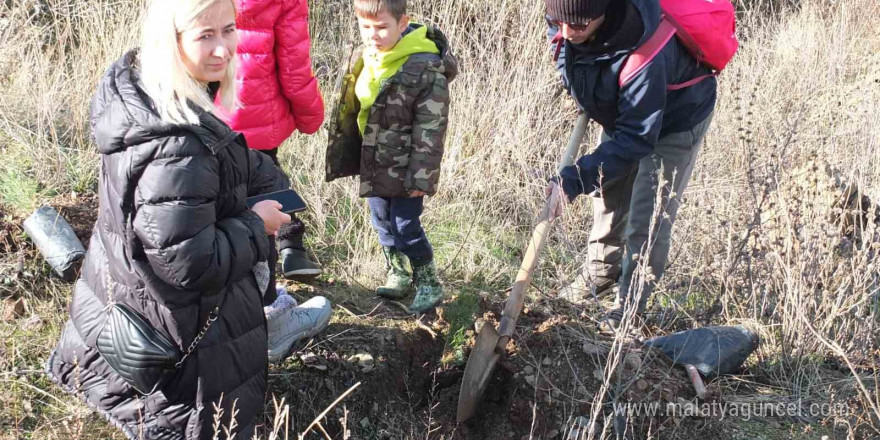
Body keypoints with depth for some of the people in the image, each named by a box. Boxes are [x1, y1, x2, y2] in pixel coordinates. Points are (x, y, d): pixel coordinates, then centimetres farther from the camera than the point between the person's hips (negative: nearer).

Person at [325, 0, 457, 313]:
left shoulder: (426, 69, -22)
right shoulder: (361, 60, 0)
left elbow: (430, 130, -19)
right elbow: (349, 113, 12)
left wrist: (420, 176, -18)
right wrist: (346, 158, 14)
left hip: (404, 167, -7)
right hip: (373, 163, 7)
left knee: (406, 225, -3)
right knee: (382, 222, 17)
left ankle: (429, 283, 17)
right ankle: (397, 272, 38)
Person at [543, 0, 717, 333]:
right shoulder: (563, 27, -25)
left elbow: (635, 137, -40)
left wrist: (573, 180, -44)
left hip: (673, 121, -7)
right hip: (623, 114, 7)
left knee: (648, 217, -6)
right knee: (608, 196, 19)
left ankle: (630, 305, 8)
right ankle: (600, 275, 39)